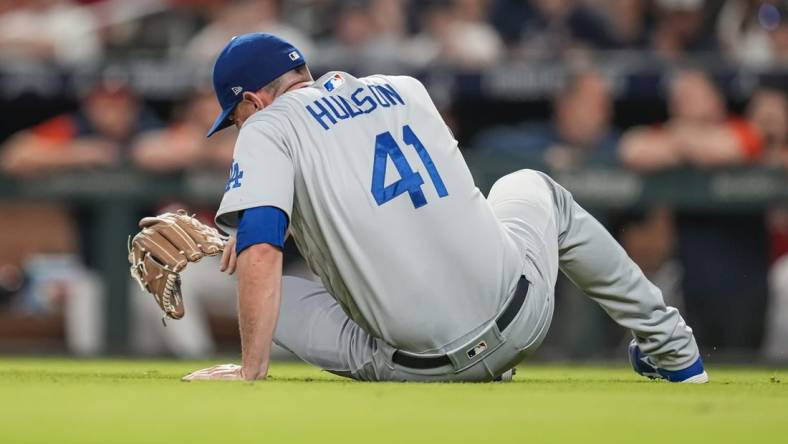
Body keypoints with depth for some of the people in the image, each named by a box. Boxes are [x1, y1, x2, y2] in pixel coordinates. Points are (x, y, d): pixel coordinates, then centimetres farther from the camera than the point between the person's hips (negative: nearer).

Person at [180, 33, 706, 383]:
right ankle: (672, 349, 36)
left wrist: (252, 369, -16)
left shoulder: (268, 128, -3)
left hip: (414, 365, -6)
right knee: (531, 187, 38)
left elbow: (261, 253, -18)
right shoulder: (404, 90, 14)